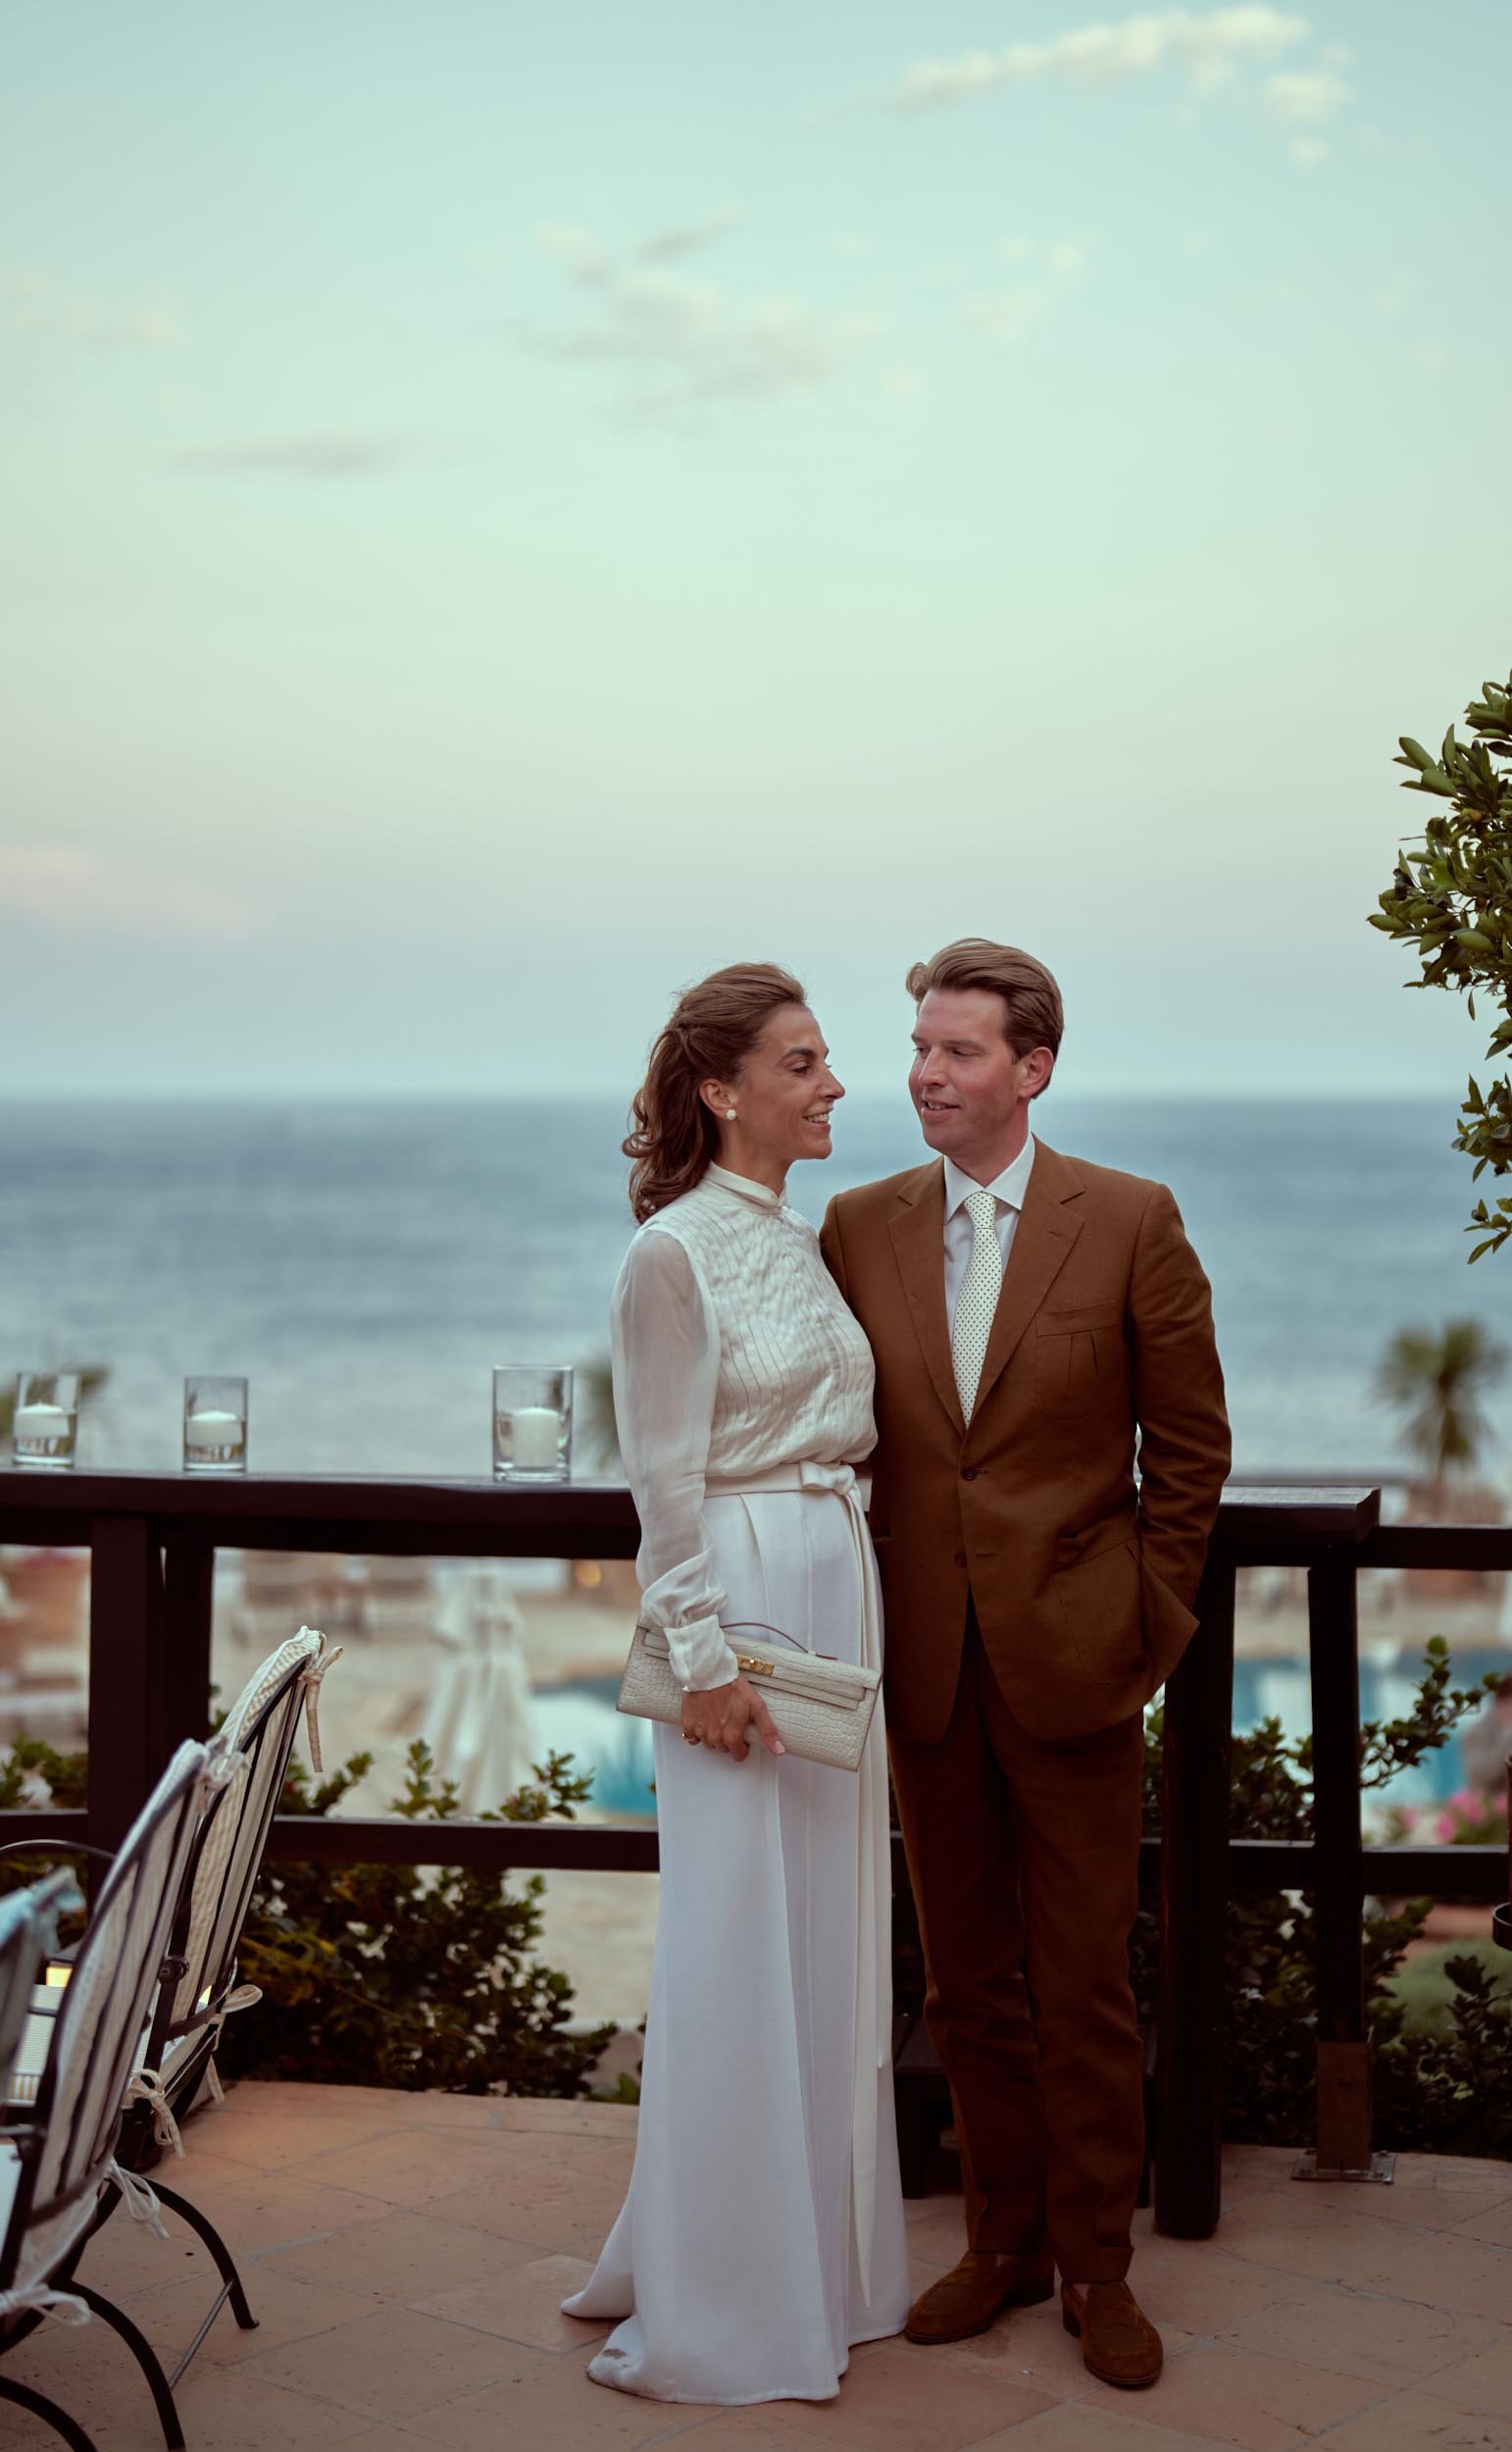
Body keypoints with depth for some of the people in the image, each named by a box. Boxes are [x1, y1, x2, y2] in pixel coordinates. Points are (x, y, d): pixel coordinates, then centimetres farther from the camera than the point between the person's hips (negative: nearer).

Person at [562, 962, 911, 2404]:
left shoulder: (810, 1242, 12)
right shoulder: (674, 1253, -11)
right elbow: (666, 1479, -13)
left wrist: (862, 1620, 16)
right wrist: (703, 1656, -15)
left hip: (841, 1591, 8)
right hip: (741, 1594, -8)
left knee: (828, 1940, 14)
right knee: (736, 1947, -1)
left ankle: (822, 2255, 26)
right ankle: (717, 2301, 10)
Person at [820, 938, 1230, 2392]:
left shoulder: (1129, 1223, -3)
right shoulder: (859, 1228, 4)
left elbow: (1190, 1445, 1)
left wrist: (1147, 1619, -1)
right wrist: (869, 1613, 2)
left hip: (1072, 1661, -2)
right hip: (925, 1664, 3)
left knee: (1084, 1989, 5)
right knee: (966, 1984, 12)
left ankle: (1095, 2265, 20)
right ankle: (1002, 2241, 27)